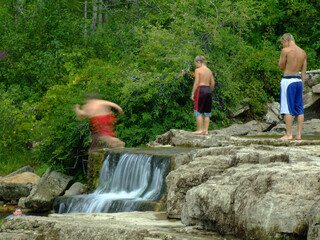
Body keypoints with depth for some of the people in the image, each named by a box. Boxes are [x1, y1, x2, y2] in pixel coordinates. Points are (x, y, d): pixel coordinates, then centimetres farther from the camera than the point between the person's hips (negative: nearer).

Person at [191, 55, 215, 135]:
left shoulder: (198, 70, -6)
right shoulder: (209, 71, 12)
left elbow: (196, 83, -11)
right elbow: (212, 83, 11)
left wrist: (193, 93, -8)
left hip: (201, 89, -6)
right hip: (208, 89, 7)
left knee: (198, 112, -1)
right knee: (207, 112, 9)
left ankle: (199, 130, -5)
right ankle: (205, 130, 8)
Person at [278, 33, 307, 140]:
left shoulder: (286, 50, -9)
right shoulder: (303, 52, 11)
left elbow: (281, 67, 0)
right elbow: (304, 71, 13)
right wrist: (302, 85, 16)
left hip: (288, 80, -7)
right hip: (298, 80, 7)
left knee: (287, 108, -6)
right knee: (299, 108, 7)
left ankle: (289, 134, -9)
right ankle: (298, 134, 6)